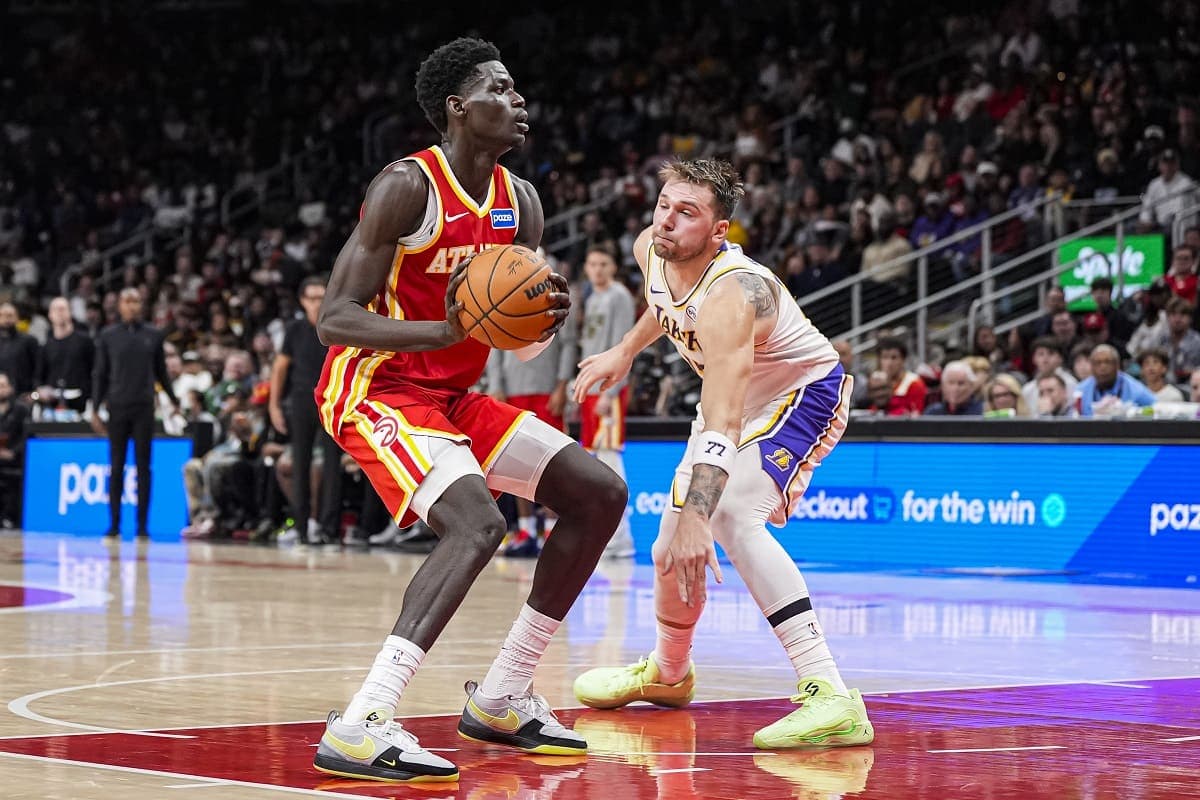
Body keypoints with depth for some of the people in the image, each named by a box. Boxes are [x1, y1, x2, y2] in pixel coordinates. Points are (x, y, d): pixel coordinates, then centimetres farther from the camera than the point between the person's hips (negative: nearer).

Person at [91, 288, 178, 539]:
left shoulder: (153, 335, 6)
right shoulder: (108, 336, 4)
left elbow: (161, 371, 14)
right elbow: (100, 374, 5)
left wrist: (173, 400, 16)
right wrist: (95, 409, 1)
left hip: (144, 408, 0)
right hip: (117, 408, 0)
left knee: (143, 466, 0)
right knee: (116, 466, 2)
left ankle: (143, 525, 2)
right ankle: (114, 524, 6)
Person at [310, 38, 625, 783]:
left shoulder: (521, 202, 6)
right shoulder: (407, 186, -17)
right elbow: (335, 319, -20)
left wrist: (549, 321, -11)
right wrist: (445, 331, -33)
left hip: (454, 396, 9)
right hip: (378, 391, -9)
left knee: (600, 491, 5)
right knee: (477, 521, -31)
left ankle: (501, 698, 11)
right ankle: (359, 728, -36)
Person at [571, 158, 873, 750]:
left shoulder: (729, 296, -38)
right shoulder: (652, 248, -14)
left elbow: (722, 424, -48)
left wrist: (696, 518, -57)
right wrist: (624, 352, 19)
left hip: (805, 393, -9)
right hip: (738, 396, 9)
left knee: (729, 514, -32)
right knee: (673, 544, 12)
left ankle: (831, 697, -37)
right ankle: (667, 673, 43)